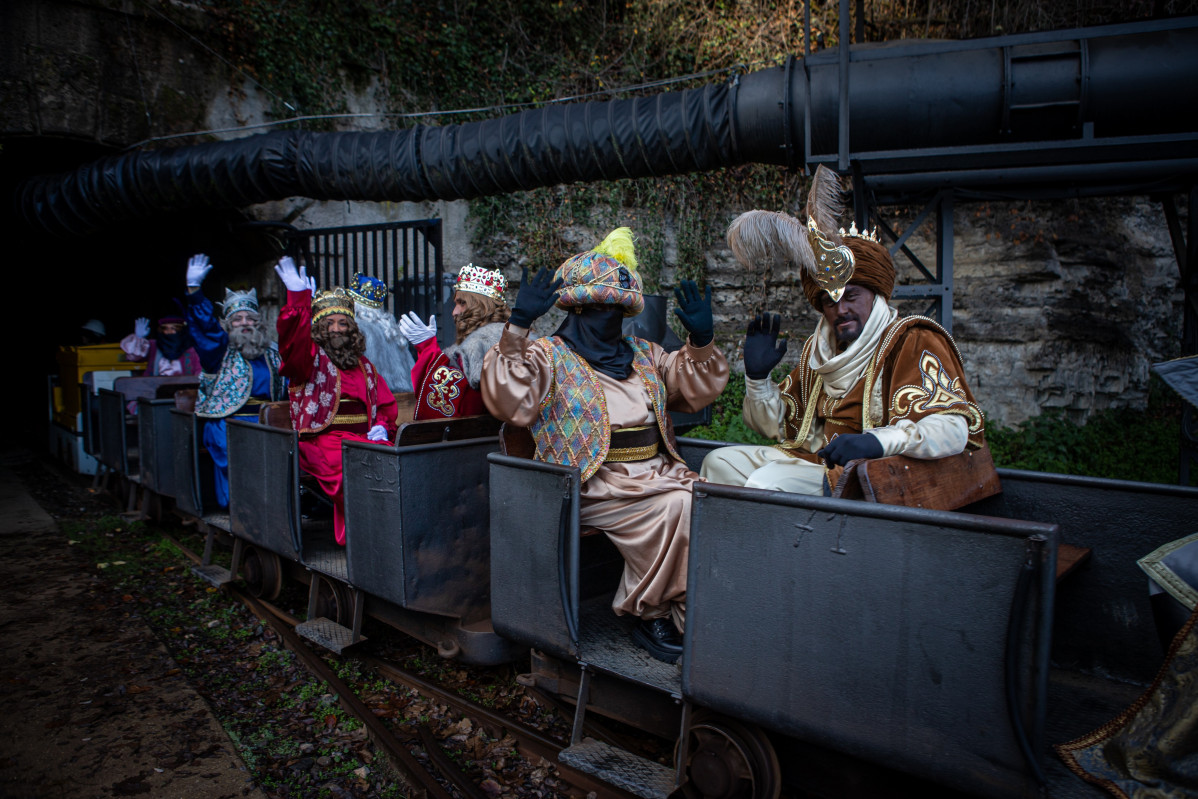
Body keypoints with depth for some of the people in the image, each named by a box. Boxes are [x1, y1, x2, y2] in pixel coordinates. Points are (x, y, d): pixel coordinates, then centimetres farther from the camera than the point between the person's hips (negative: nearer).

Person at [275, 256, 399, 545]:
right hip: (324, 442, -4)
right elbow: (293, 340, -10)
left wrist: (381, 426, 2)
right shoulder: (310, 359, 12)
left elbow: (386, 404, 24)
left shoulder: (364, 367, 26)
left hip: (363, 439, 4)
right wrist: (298, 298, -23)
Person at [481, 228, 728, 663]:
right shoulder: (549, 356, 5)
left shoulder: (644, 354, 24)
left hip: (656, 469, 6)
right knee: (675, 507, -28)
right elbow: (508, 400, -12)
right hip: (595, 480, -6)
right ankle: (651, 614, -8)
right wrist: (518, 327, -20)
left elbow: (697, 388, 26)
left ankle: (693, 608, -8)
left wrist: (702, 340, 10)